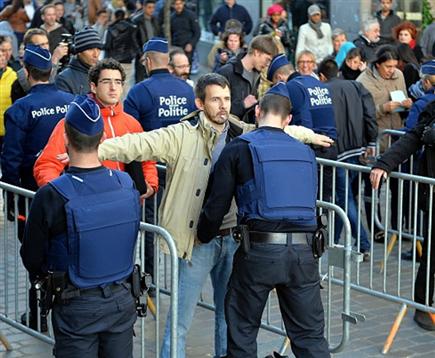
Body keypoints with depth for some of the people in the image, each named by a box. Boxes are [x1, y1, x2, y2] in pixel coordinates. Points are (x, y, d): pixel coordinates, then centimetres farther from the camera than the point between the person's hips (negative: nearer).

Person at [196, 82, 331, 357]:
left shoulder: (239, 149, 0)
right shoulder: (306, 152, 13)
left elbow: (218, 203, -1)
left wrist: (203, 237, 16)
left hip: (260, 250, -3)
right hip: (303, 251, 3)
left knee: (242, 330, 13)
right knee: (310, 335, 10)